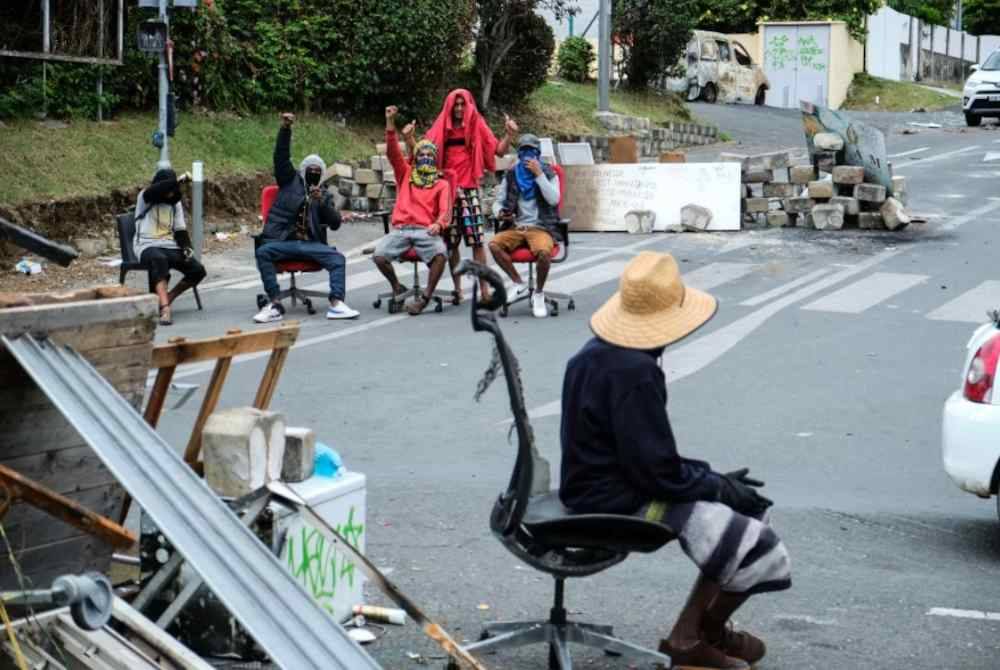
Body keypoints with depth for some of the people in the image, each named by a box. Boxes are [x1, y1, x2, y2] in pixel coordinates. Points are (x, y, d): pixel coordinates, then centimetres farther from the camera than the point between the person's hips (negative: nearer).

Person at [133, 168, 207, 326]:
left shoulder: (175, 204, 17)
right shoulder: (144, 198, 1)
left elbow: (180, 230, 12)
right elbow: (154, 191, -24)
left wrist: (187, 247, -6)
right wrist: (178, 180, -23)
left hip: (170, 246, 6)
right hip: (147, 246, -5)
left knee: (198, 270, -16)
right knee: (159, 260, -42)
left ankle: (166, 299, 3)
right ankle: (164, 308, -50)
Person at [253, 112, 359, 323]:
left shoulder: (324, 195, 21)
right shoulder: (290, 180, 17)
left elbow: (335, 223, 8)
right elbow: (281, 156, 3)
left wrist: (321, 202, -8)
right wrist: (285, 129, -11)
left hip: (310, 244, 2)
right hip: (283, 241, -2)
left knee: (338, 258, -23)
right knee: (263, 252, -32)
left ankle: (336, 304, -31)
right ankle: (274, 303, -34)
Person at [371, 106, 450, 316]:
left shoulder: (442, 184, 14)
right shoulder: (405, 175, 20)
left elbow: (445, 210, -1)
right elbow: (393, 151, 8)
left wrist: (438, 224, -25)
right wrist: (390, 122, -3)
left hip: (427, 231, -2)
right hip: (401, 229, 2)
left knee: (440, 254, -34)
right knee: (379, 255, -25)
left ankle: (426, 297, -19)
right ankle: (397, 288, 3)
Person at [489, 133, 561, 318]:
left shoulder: (549, 174, 6)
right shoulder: (511, 175, 13)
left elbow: (554, 200, -10)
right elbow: (498, 201, 15)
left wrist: (539, 174, -15)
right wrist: (500, 213, -9)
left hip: (541, 228, -3)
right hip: (516, 227, 3)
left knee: (543, 251, -36)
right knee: (494, 244, -26)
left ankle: (539, 294, -11)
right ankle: (519, 284, -9)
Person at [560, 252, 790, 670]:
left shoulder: (602, 352, 7)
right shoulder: (634, 372, -25)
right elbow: (657, 472, -24)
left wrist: (713, 479, 8)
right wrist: (718, 485, -7)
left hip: (605, 483, 11)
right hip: (620, 503, -11)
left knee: (748, 506, 15)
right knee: (759, 548, -9)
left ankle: (693, 633, 16)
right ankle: (701, 636, 17)